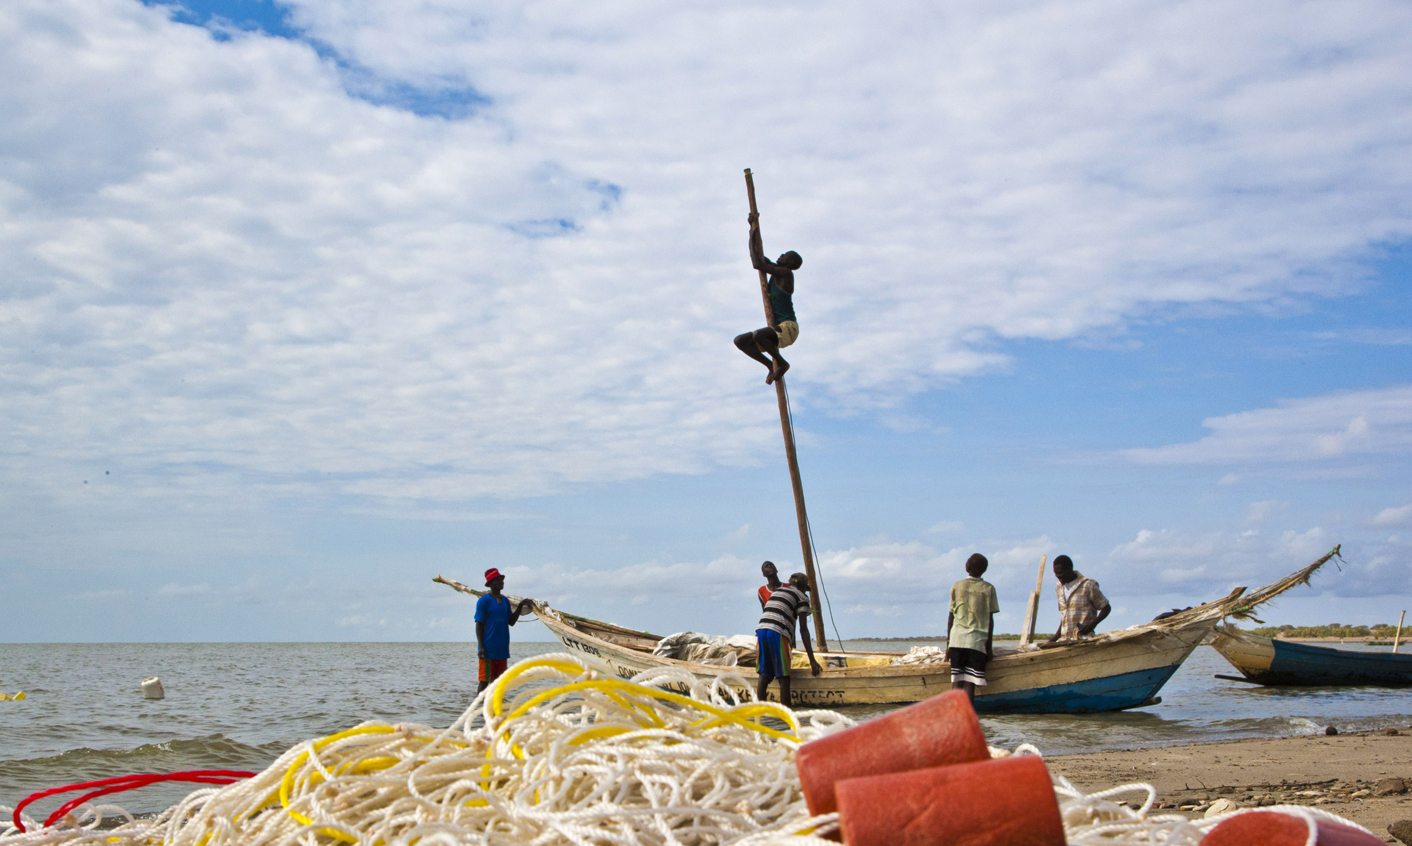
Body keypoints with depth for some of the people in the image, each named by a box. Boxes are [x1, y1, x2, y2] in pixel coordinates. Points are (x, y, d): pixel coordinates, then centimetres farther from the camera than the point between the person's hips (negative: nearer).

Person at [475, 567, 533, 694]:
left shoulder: (505, 600, 12)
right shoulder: (484, 600, -8)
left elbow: (511, 622, 16)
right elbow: (479, 624, -9)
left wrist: (520, 606, 4)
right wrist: (480, 647, -15)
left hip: (502, 650, 7)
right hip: (488, 649, -7)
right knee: (484, 680, -4)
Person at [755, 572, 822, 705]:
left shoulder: (777, 591, 30)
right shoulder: (801, 596, 11)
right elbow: (803, 629, 4)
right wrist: (812, 660, 2)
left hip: (761, 630, 6)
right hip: (778, 634, -6)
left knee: (765, 675, 8)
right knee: (783, 678, 1)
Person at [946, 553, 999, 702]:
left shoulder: (956, 586, 10)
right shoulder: (988, 589, 6)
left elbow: (951, 616, 9)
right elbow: (990, 619, 4)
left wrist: (948, 644, 13)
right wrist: (989, 646, 10)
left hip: (957, 639, 2)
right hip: (977, 640, -2)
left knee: (957, 682, 3)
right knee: (970, 684, -5)